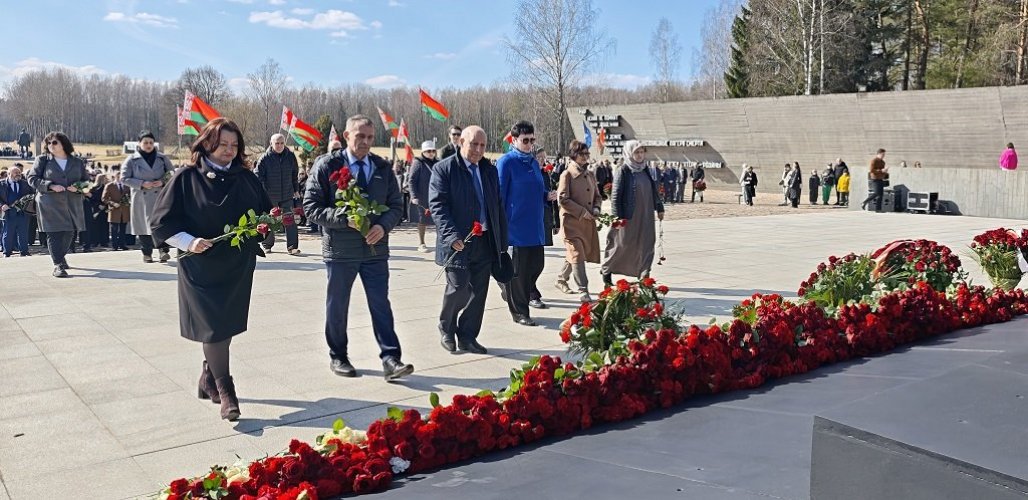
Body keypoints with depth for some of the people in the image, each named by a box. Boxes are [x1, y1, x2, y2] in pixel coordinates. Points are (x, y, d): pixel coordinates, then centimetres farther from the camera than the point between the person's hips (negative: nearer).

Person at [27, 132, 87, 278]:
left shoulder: (77, 162, 11)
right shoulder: (42, 160, 5)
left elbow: (86, 181, 16)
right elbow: (32, 179, 1)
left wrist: (78, 187, -7)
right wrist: (50, 186, -15)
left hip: (72, 204, 3)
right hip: (50, 204, -3)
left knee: (69, 233, 9)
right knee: (54, 234, -8)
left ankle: (61, 256, 34)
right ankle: (58, 265, -10)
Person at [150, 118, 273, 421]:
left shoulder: (246, 179, 7)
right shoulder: (187, 179, -5)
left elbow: (266, 213, 15)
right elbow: (161, 221, -5)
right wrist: (189, 241, -18)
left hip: (238, 266, 4)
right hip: (201, 266, -4)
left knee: (225, 326, 11)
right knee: (214, 327, -7)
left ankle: (208, 380, 29)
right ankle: (225, 391, 2)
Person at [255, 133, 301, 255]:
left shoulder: (290, 156, 3)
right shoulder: (265, 158, -7)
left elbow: (295, 174, 15)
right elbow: (258, 175, -5)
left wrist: (296, 190, 17)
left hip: (287, 195, 2)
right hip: (270, 196, -2)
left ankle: (292, 247, -2)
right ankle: (267, 245, 25)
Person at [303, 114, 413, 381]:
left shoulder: (382, 167, 6)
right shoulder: (327, 166, -4)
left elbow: (396, 205, 10)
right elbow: (311, 206, -6)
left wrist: (383, 226, -11)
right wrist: (344, 219, -19)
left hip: (375, 248, 2)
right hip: (340, 249, -2)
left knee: (381, 305, 0)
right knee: (337, 306, 11)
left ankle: (390, 359, 1)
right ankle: (338, 357, 27)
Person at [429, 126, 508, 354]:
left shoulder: (490, 170, 15)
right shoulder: (444, 169, -3)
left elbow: (498, 207, 18)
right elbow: (437, 205, -10)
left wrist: (502, 241, 13)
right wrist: (451, 235, -21)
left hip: (485, 242, 5)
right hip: (459, 242, -5)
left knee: (479, 291, 6)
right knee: (459, 287, -9)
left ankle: (467, 337, 19)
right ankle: (446, 328, 17)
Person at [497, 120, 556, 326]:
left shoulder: (533, 162, 14)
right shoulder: (506, 162, -8)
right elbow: (499, 194, -10)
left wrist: (547, 195, 2)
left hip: (535, 225, 7)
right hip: (516, 226, -7)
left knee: (536, 265, 11)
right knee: (518, 269, 0)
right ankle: (519, 311, 12)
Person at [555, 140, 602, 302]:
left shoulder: (590, 175, 14)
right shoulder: (567, 174, -7)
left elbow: (597, 196, 22)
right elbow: (563, 199, -14)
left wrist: (596, 209, 0)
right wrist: (582, 212, -16)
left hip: (588, 222, 7)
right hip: (572, 221, -7)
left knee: (574, 254, 15)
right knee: (577, 254, -11)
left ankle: (561, 280, 34)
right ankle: (583, 291, -11)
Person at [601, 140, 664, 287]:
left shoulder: (647, 170, 10)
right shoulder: (623, 171, -9)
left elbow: (654, 191, 19)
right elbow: (616, 194, -12)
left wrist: (659, 208, 18)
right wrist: (617, 217, -16)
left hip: (645, 215, 6)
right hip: (628, 216, -6)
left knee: (646, 245, 3)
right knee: (622, 244, 4)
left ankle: (644, 277, 9)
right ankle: (606, 271, 23)